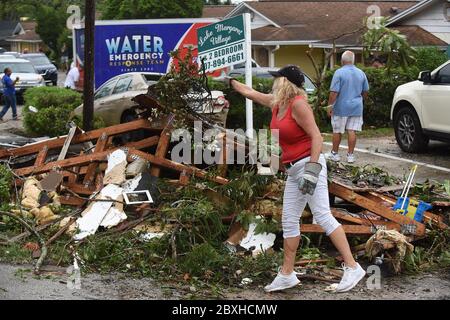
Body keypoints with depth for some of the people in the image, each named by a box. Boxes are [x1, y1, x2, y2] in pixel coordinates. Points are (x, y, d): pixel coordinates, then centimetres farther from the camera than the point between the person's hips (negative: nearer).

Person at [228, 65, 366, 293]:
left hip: (308, 164, -9)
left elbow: (316, 136, -19)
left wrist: (312, 169, -27)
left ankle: (352, 267, -13)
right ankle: (286, 275, 16)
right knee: (289, 221, 9)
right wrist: (230, 80, 41)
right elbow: (249, 92, 31)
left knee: (322, 216, -14)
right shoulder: (276, 103, 13)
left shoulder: (298, 104, -13)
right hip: (294, 171, 9)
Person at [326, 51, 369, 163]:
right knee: (352, 131, 4)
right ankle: (350, 155, 5)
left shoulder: (339, 72, -12)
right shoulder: (361, 73, 5)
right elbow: (365, 91, 14)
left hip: (341, 107, -4)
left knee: (337, 131, 8)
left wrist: (330, 106, -10)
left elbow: (334, 92, -16)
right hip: (356, 107, 4)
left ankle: (335, 153, 18)